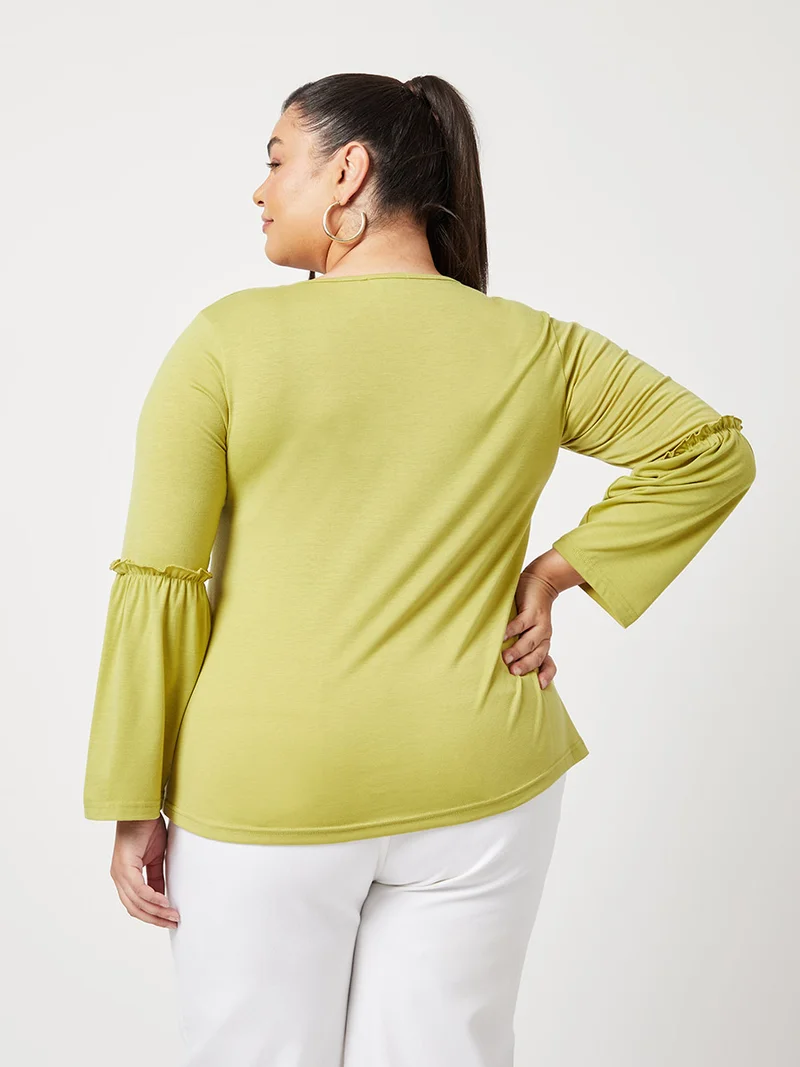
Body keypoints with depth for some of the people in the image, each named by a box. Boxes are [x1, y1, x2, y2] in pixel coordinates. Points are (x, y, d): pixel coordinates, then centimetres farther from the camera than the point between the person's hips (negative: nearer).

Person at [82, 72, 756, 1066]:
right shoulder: (538, 349, 0)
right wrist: (554, 575, 3)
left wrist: (134, 808, -1)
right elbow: (713, 450, 7)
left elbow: (156, 586, -9)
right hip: (477, 789, 3)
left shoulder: (227, 339, -9)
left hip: (266, 791, -2)